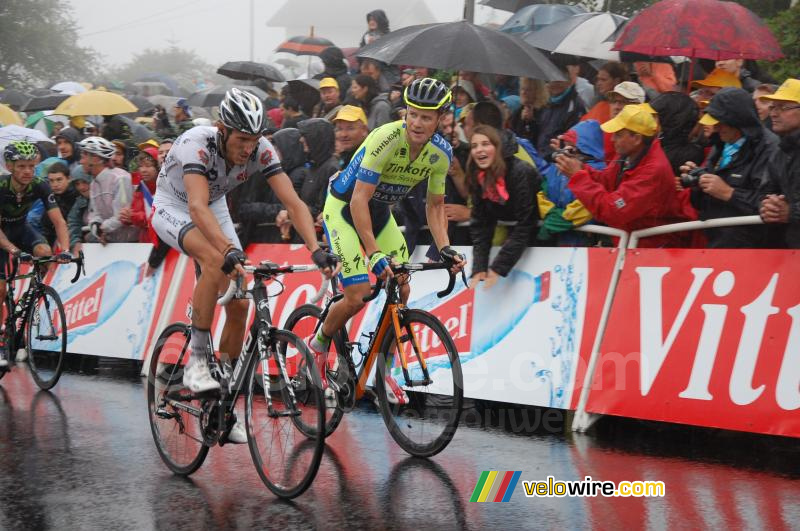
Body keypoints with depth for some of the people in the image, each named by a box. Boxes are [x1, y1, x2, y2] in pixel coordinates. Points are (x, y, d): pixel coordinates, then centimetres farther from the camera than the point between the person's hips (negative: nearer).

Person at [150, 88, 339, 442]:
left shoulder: (261, 151, -24)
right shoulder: (196, 144, -36)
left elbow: (293, 202, -29)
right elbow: (197, 206, -49)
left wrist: (316, 250, -44)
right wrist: (230, 251, -63)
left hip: (214, 208, 5)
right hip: (172, 207, -5)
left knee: (239, 305, -5)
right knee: (216, 261, -37)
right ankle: (196, 361, -24)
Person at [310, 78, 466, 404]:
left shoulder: (441, 152, -12)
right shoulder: (385, 139, -32)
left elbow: (435, 205, 0)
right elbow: (359, 199, -33)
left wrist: (444, 248, -15)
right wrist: (374, 253, -39)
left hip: (381, 211, 6)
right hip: (344, 207, -6)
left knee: (401, 292, -5)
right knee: (357, 297, -14)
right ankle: (317, 346, 14)